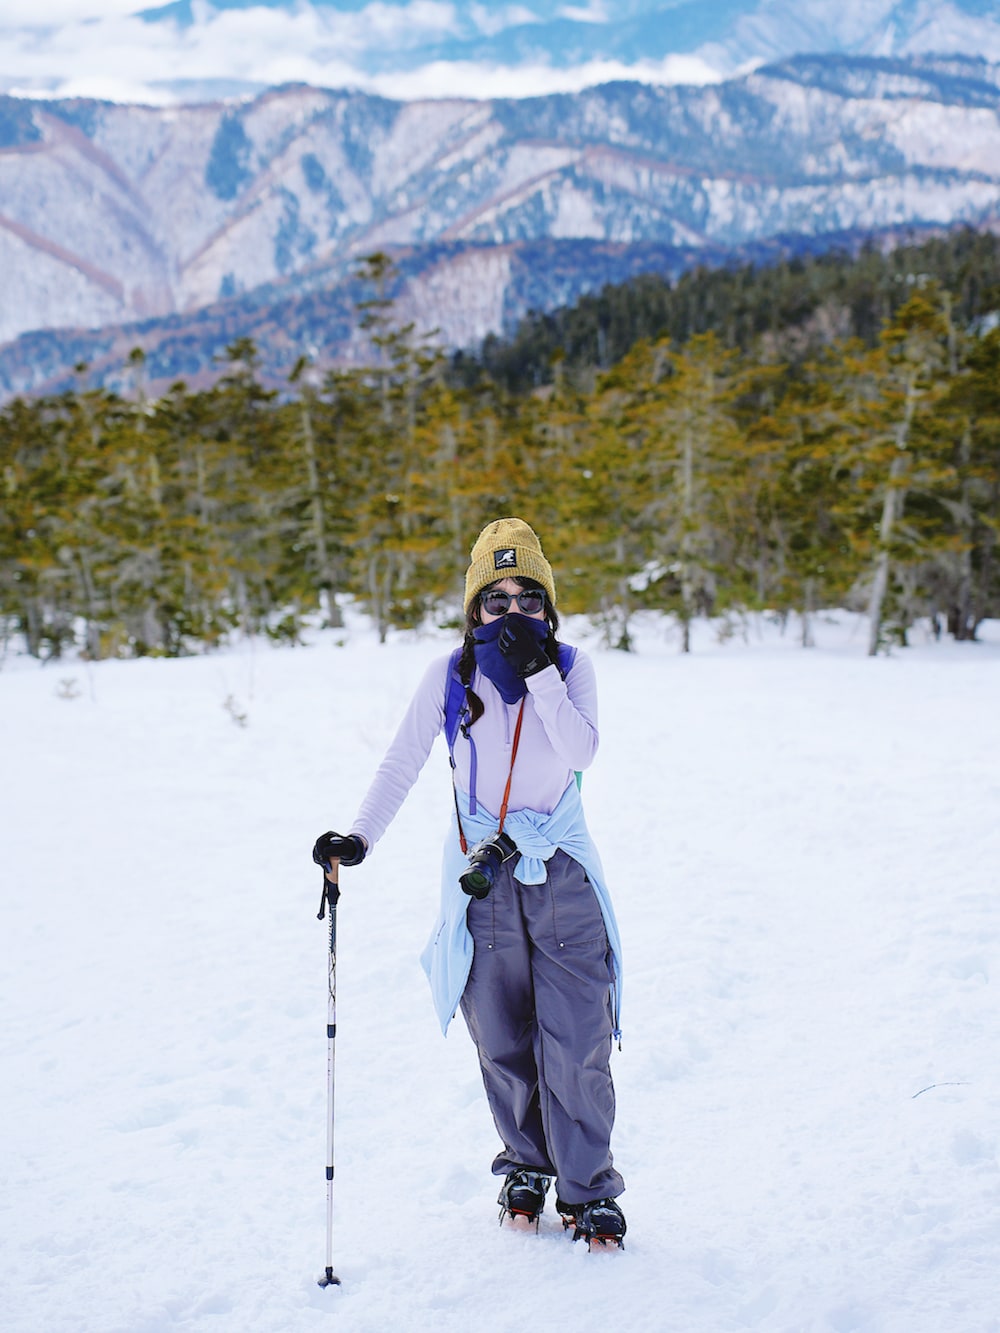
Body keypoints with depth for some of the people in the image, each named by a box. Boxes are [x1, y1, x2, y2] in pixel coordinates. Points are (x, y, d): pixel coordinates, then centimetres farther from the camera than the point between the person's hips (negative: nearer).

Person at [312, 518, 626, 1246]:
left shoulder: (572, 667, -2)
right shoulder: (450, 676, -1)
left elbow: (581, 752, -17)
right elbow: (403, 762, 3)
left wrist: (538, 669, -21)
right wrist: (359, 837, -7)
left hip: (561, 872, -1)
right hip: (482, 875, 1)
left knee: (576, 1042, -3)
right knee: (502, 1041, 6)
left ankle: (588, 1189, 11)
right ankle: (526, 1165, 27)